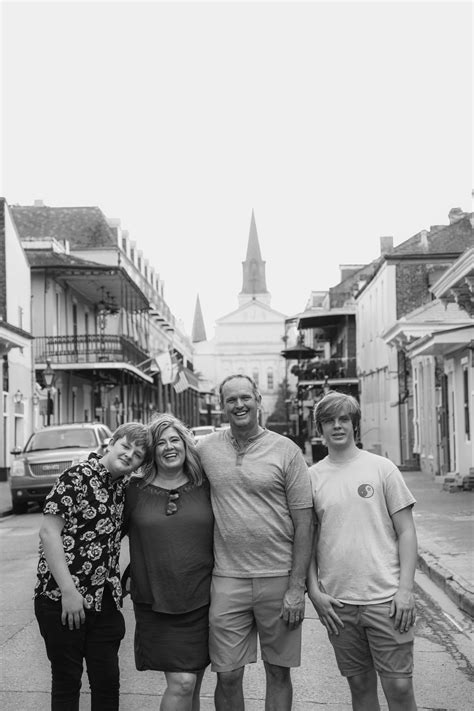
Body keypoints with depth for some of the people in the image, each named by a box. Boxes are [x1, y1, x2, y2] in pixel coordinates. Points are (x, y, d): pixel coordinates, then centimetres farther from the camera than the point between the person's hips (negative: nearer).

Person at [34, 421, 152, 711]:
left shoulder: (123, 488, 10)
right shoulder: (78, 477, -12)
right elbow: (49, 531, -16)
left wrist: (122, 580, 6)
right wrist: (68, 590, -19)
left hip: (105, 600, 6)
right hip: (62, 599, -6)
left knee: (108, 681, 9)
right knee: (67, 681, 6)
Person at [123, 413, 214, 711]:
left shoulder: (205, 486, 4)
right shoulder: (135, 489, -1)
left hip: (201, 602, 2)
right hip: (155, 604, -2)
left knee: (192, 686, 10)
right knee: (181, 683, -9)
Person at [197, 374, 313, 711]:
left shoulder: (286, 450, -3)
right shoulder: (205, 449, 4)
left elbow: (304, 521, -3)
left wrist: (297, 586, -8)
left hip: (279, 578, -1)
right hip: (227, 579, 1)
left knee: (279, 672, 10)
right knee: (228, 675, 5)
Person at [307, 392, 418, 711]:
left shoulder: (382, 468, 0)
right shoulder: (311, 476, 5)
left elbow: (406, 531, 1)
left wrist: (405, 589, -7)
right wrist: (314, 590, 0)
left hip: (386, 599, -2)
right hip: (337, 603, 2)